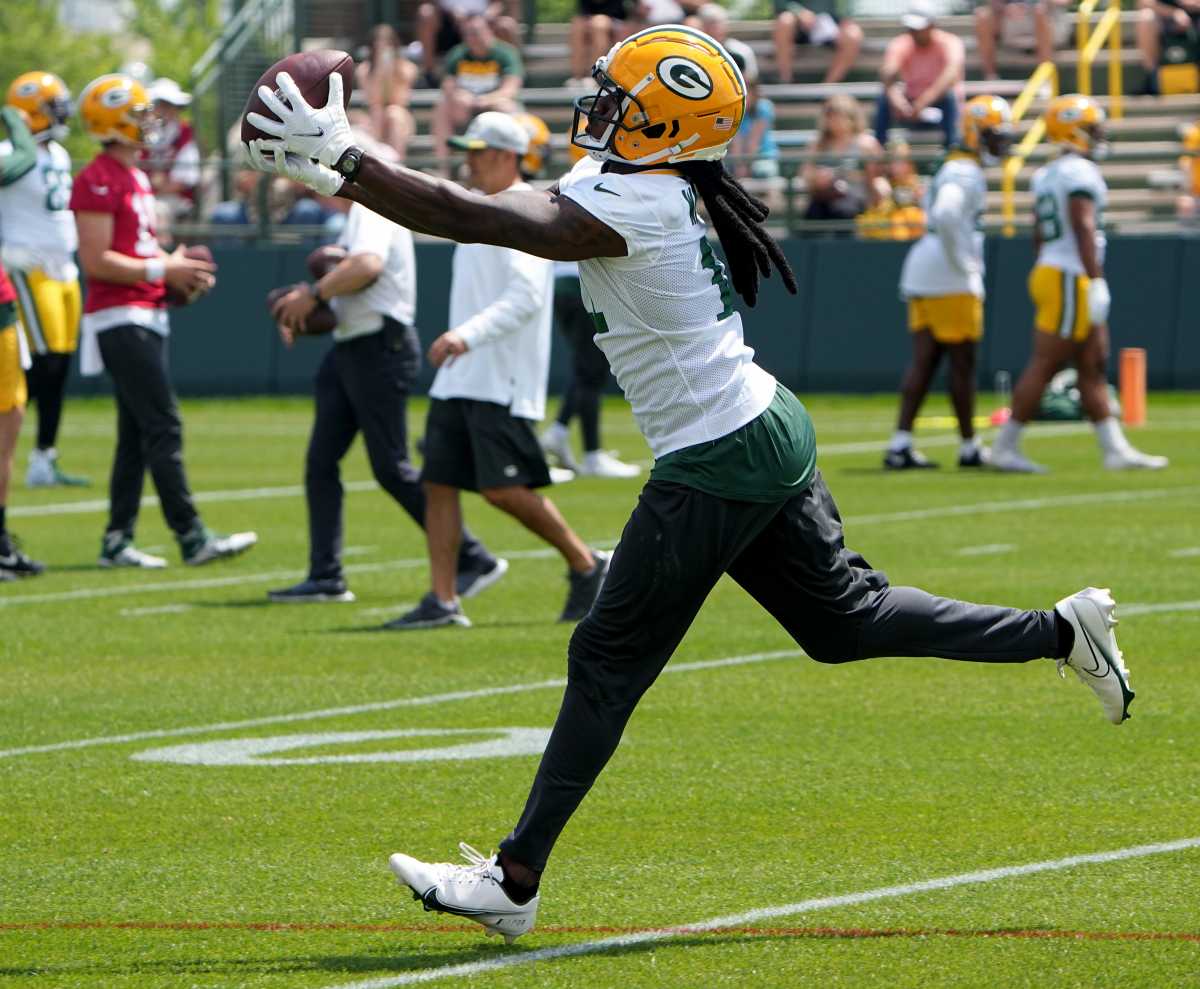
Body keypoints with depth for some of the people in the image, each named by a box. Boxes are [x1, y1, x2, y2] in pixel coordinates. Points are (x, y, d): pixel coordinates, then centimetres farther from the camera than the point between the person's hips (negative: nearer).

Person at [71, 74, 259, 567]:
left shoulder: (136, 178, 17)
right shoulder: (98, 181, -14)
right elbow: (96, 260, -19)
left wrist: (175, 270, 8)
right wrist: (163, 270, -16)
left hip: (145, 316, 10)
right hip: (119, 318, -10)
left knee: (136, 434, 10)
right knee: (164, 428, -11)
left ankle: (117, 540, 14)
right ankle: (192, 538, -12)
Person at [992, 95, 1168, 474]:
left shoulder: (1047, 176, 14)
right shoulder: (1080, 172, -13)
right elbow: (1083, 229, -21)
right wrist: (1096, 281, -24)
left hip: (1049, 271, 10)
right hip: (1071, 279, -10)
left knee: (1093, 367, 9)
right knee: (1044, 366, -5)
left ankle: (1116, 449, 10)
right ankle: (1005, 446, -2)